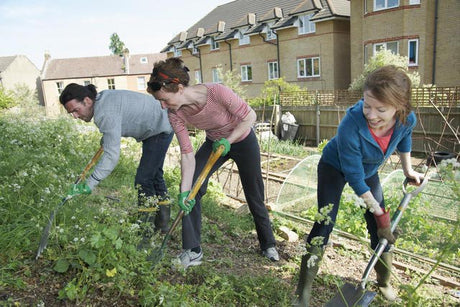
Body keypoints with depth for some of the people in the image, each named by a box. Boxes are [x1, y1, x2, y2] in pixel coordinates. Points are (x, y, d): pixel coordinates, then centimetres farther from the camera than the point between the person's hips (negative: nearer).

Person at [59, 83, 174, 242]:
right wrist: (105, 138, 9)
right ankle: (162, 223, 35)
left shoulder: (106, 113, -31)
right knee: (154, 174, 20)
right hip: (156, 129, 11)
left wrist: (89, 184, -32)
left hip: (160, 129, -11)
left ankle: (145, 234, -2)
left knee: (143, 181, -11)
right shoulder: (101, 99, -1)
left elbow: (112, 155, -35)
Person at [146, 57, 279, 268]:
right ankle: (192, 251, 1)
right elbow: (187, 154, -19)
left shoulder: (216, 92, -37)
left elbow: (250, 116, -23)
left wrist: (228, 140, -31)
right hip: (214, 143, 4)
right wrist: (184, 191, -25)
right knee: (190, 189, -13)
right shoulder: (175, 114, -22)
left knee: (255, 198, 8)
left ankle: (268, 245, 33)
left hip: (243, 141, -3)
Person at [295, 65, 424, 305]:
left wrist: (408, 170, 12)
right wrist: (379, 211, -22)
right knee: (324, 225, -13)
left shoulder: (407, 119, -25)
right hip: (335, 167, -5)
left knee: (380, 230, 8)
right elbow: (354, 175, -30)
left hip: (369, 170, 5)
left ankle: (384, 282, 34)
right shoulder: (350, 125, -41)